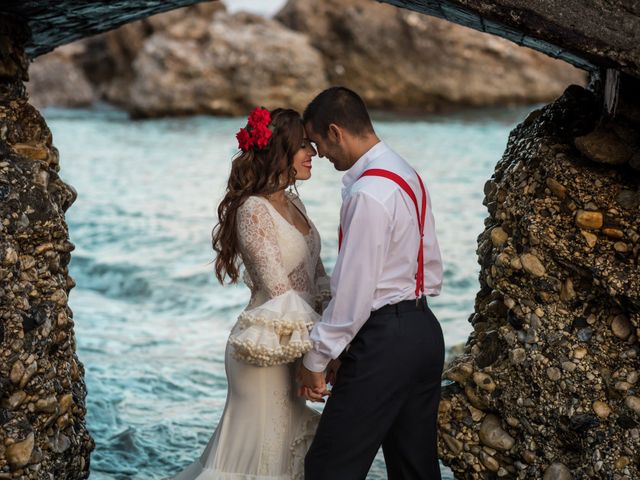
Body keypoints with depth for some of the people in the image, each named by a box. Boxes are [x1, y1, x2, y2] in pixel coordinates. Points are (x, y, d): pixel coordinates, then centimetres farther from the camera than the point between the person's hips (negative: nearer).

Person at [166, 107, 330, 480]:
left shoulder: (294, 204, 10)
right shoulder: (254, 210, -17)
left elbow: (318, 280, 10)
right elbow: (280, 291, -21)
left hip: (294, 344, 8)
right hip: (270, 349, -8)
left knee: (285, 443, 16)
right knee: (262, 447, 1)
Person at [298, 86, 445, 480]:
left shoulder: (368, 193, -18)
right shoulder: (408, 175, 12)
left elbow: (354, 290, -19)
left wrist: (316, 359, -8)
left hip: (384, 341, -10)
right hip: (424, 329, 10)